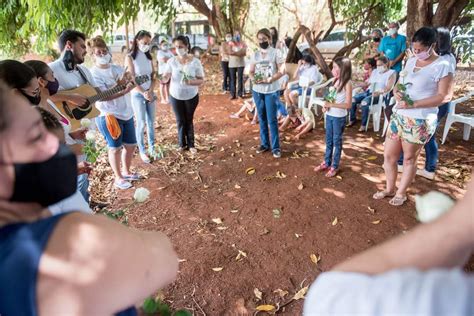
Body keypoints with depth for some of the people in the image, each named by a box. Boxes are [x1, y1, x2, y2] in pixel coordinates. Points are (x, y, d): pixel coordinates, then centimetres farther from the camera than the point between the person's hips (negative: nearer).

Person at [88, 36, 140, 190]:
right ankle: (118, 178, 22)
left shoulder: (116, 68, 10)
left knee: (131, 145, 13)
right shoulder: (94, 73, -10)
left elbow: (127, 84, 3)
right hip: (108, 116, -6)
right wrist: (124, 91, -28)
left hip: (126, 113, 7)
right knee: (115, 148, 4)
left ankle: (126, 171, 35)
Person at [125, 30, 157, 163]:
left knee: (151, 122, 8)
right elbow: (131, 79, -12)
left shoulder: (149, 57, 8)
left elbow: (153, 76, 7)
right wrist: (144, 93, -14)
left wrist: (150, 92, -8)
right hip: (138, 94, -5)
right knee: (141, 124, -1)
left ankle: (152, 148, 20)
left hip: (150, 93, 5)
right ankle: (142, 151, 10)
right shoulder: (130, 57, -8)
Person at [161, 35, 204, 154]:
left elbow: (201, 80, -11)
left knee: (189, 120, 12)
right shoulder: (172, 61, -10)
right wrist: (164, 77, -27)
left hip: (191, 96, -1)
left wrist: (190, 82, -30)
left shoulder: (195, 62, -14)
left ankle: (191, 144, 26)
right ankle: (182, 144, 29)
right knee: (180, 121, 12)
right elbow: (167, 76, -3)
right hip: (175, 96, 1)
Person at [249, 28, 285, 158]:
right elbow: (251, 72, 10)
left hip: (271, 91, -4)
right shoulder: (255, 54, 7)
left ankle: (276, 147, 4)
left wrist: (269, 80, -20)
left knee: (272, 119, -4)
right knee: (262, 118, 11)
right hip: (257, 90, 4)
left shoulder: (275, 53, -5)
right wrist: (254, 78, -12)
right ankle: (264, 144, 23)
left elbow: (281, 71, -8)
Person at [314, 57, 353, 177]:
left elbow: (348, 104, -19)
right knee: (328, 140, 16)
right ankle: (326, 163, 30)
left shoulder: (347, 83, -15)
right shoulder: (335, 81, 6)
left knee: (337, 141, 6)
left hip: (339, 117, -6)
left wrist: (331, 104, -24)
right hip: (329, 115, 7)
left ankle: (335, 166, 19)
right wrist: (326, 105, -4)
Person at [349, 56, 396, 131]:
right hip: (369, 91, 7)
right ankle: (353, 119, 1)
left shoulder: (391, 73, 0)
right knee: (353, 99, -14)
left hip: (380, 95, -7)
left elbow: (388, 88, -12)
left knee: (364, 102, -34)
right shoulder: (375, 71, 21)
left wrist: (379, 92, -31)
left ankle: (363, 124, -23)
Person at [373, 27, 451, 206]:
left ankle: (401, 193, 25)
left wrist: (413, 104, -22)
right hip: (398, 115, 6)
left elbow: (444, 96, -14)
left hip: (420, 120, -6)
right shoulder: (411, 61, 10)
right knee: (389, 155, 9)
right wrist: (396, 92, -8)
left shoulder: (442, 66, -10)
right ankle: (390, 189, 28)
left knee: (409, 158, 7)